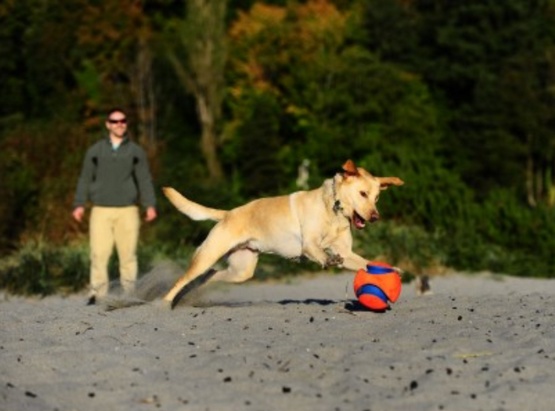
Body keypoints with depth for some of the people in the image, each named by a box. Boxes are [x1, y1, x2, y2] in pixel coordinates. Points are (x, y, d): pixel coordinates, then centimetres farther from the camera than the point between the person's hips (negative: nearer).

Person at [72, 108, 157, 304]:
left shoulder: (136, 151, 9)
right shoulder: (95, 150, 10)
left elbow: (145, 180, 7)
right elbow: (85, 178, 10)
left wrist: (150, 205, -4)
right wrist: (79, 204, 2)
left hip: (127, 210, 0)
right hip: (101, 210, 0)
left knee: (128, 253, -2)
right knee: (99, 253, -6)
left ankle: (129, 293, 4)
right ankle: (97, 293, -2)